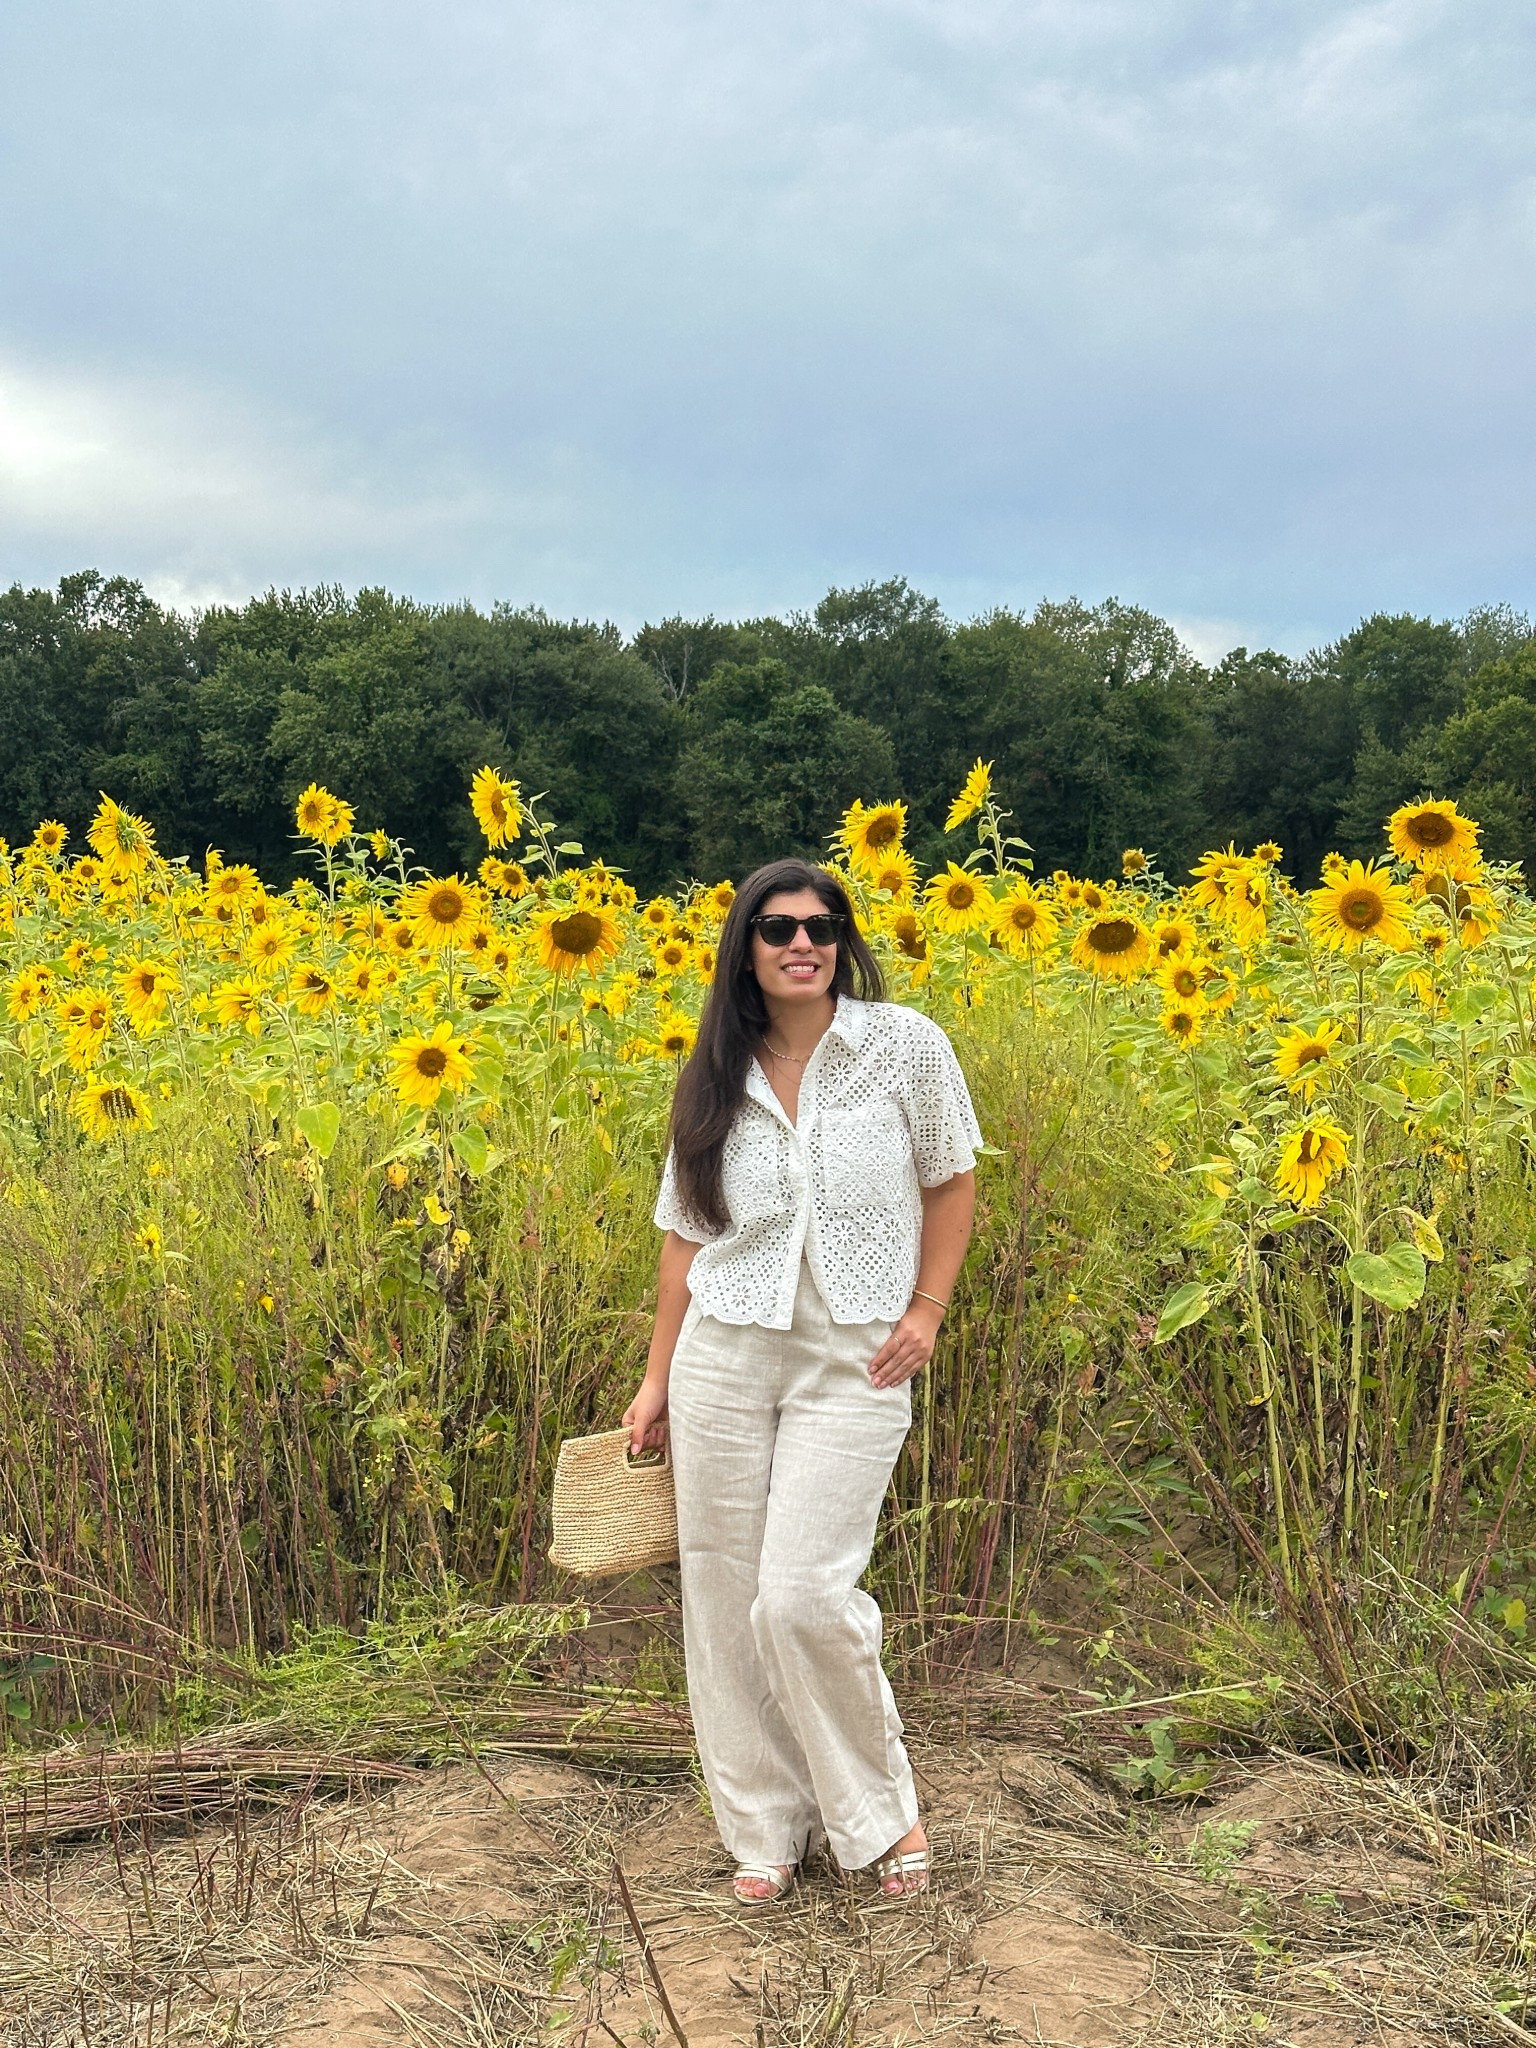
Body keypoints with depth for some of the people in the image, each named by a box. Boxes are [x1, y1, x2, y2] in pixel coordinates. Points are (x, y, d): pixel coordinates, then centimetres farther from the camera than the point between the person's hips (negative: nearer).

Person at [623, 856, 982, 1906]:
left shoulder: (906, 1044, -5)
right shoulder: (716, 1078, 5)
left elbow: (951, 1181, 5)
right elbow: (686, 1235, 9)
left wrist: (926, 1310, -5)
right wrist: (656, 1379, 9)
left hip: (853, 1363, -4)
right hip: (724, 1359, 4)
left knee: (806, 1593, -12)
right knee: (722, 1596, 7)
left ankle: (880, 1809, 16)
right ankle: (765, 1827, 27)